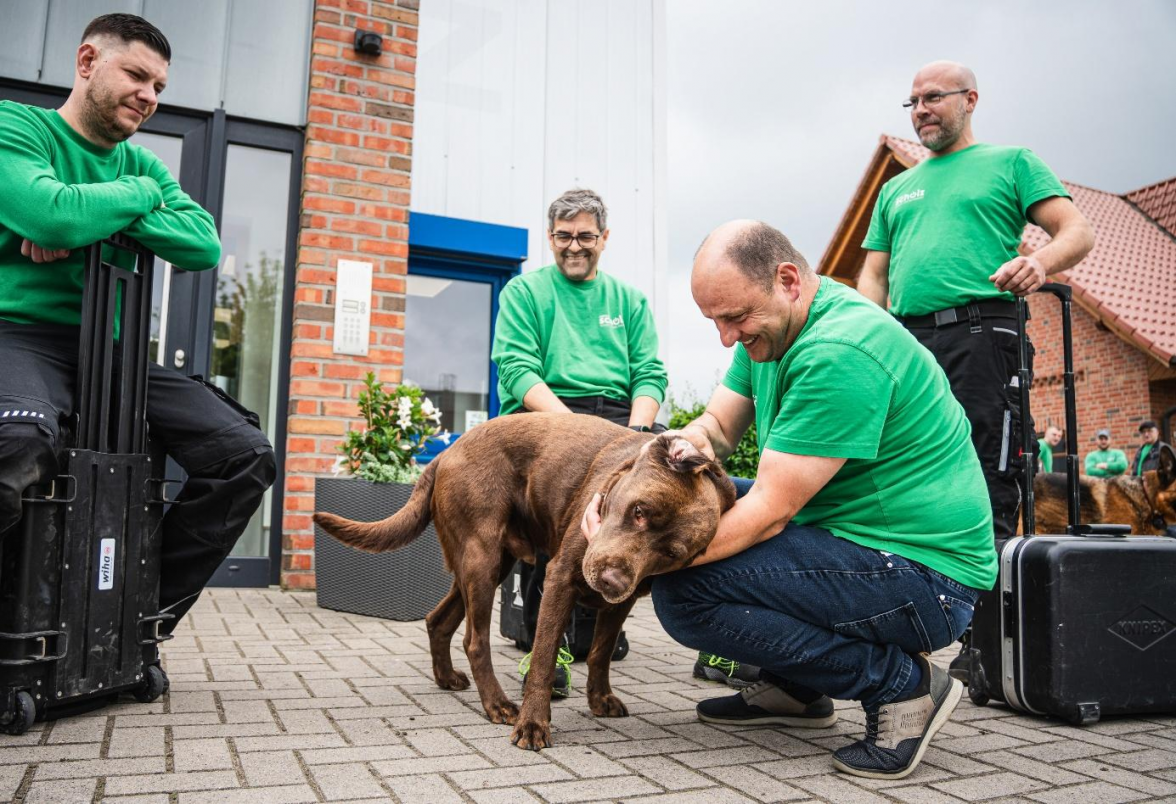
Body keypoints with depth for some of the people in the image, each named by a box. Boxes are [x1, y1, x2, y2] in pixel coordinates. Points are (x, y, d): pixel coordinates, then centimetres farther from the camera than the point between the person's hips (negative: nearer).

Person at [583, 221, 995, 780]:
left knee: (682, 592, -22)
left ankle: (900, 683, -7)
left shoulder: (839, 354, -25)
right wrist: (690, 445, -17)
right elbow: (718, 424, 7)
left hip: (924, 572, -10)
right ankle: (795, 689, 16)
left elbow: (768, 513, -25)